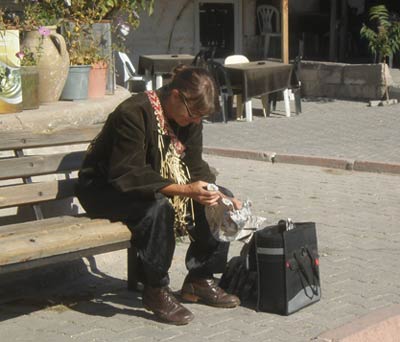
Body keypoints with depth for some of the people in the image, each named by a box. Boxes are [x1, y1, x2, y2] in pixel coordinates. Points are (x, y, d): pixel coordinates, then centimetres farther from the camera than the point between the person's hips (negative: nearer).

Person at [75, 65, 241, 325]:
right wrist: (184, 190, -42)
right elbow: (128, 175, -33)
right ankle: (156, 291, -22)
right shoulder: (133, 113, -28)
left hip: (163, 187, 8)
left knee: (223, 200, -7)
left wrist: (218, 195, -20)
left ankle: (200, 279, 3)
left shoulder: (189, 118, -3)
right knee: (159, 207, -38)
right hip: (106, 191, -8)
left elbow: (195, 167, 0)